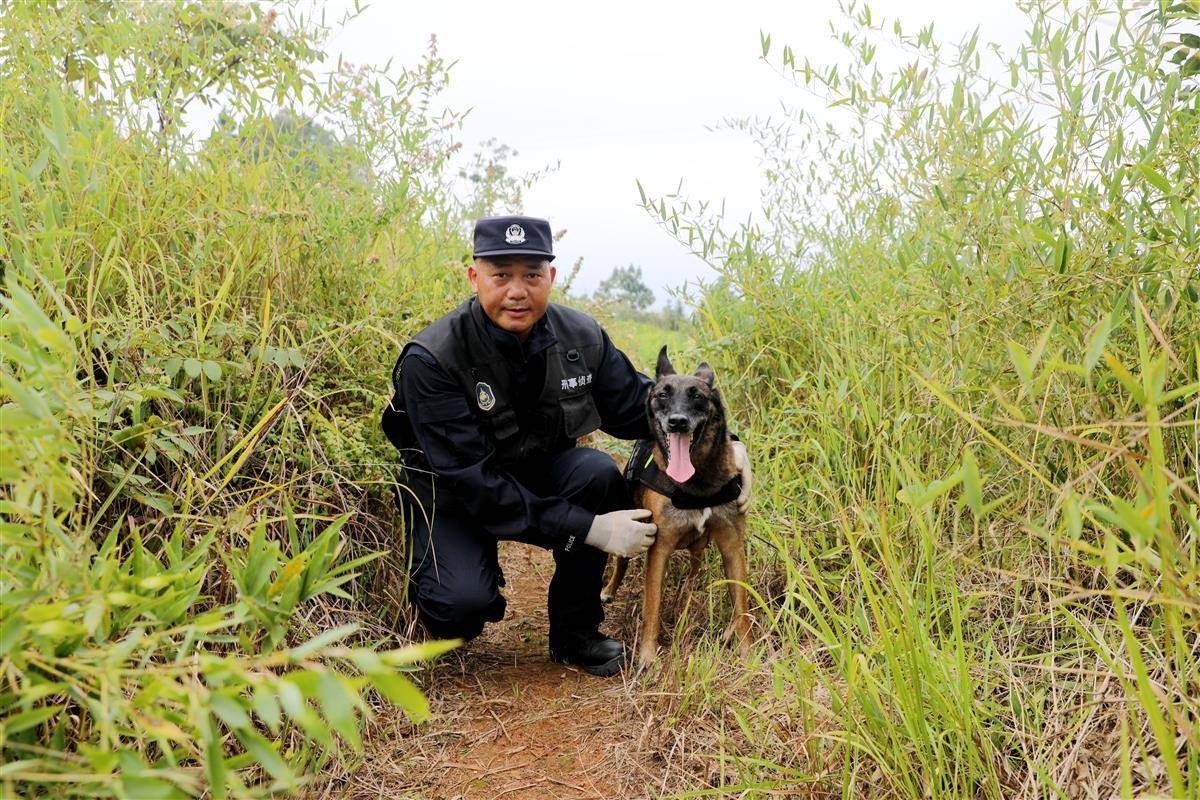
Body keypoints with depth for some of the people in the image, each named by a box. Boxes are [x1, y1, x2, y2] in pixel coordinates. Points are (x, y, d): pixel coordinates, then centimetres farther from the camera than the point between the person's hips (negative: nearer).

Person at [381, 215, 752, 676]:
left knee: (598, 472, -28)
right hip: (454, 498, -4)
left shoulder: (580, 337, -13)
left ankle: (574, 633, -6)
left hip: (539, 473, 4)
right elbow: (474, 482, -31)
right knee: (465, 600, -32)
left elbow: (638, 404, 1)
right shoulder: (431, 360, -27)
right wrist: (591, 529, -35)